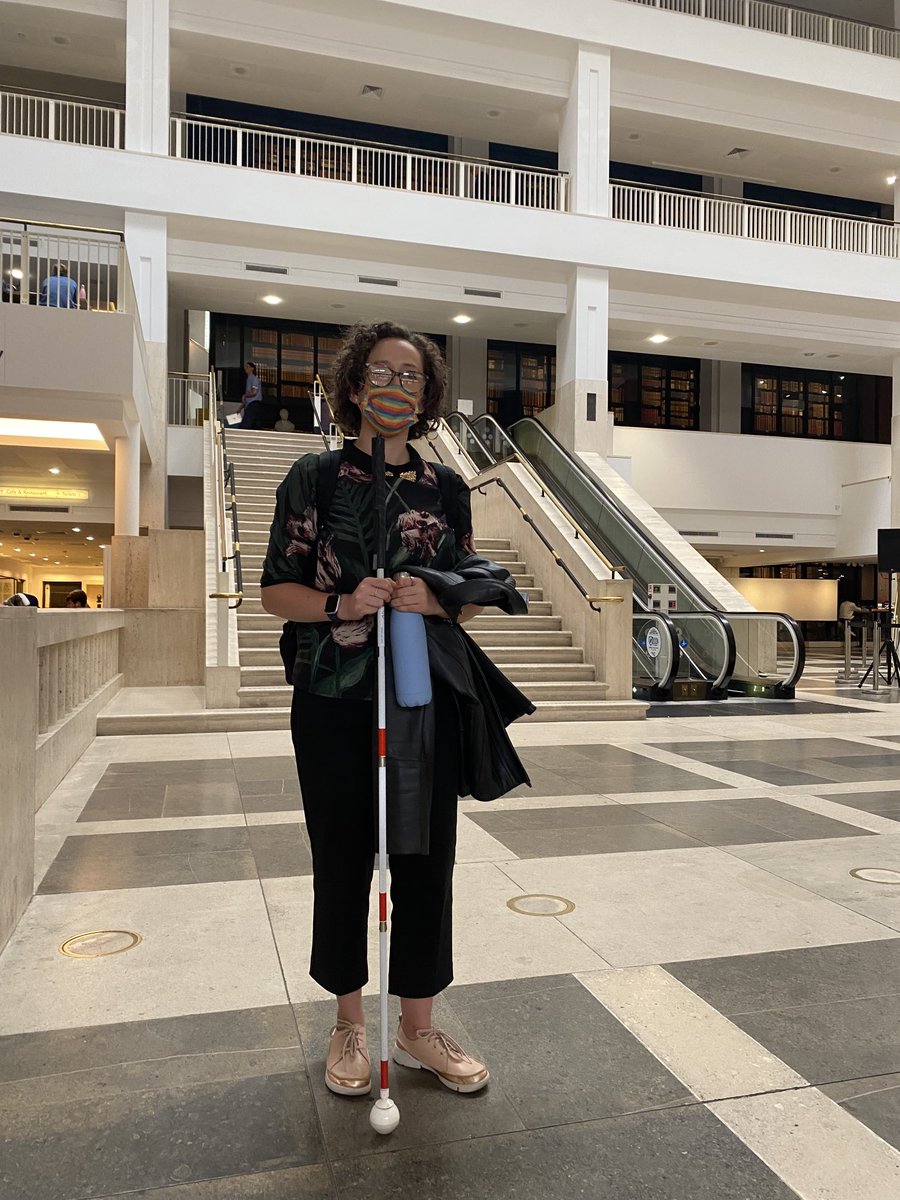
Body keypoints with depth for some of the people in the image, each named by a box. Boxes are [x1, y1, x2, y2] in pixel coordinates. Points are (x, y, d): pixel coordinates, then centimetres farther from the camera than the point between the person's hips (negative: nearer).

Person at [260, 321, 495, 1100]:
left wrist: (432, 600, -12)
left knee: (426, 861, 8)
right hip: (335, 705, -2)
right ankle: (350, 1026, 31)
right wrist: (340, 604, -18)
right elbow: (276, 590, 0)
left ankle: (418, 1028, 28)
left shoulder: (446, 489, 8)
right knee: (343, 861, 9)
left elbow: (472, 598, 10)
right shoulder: (314, 478, 1)